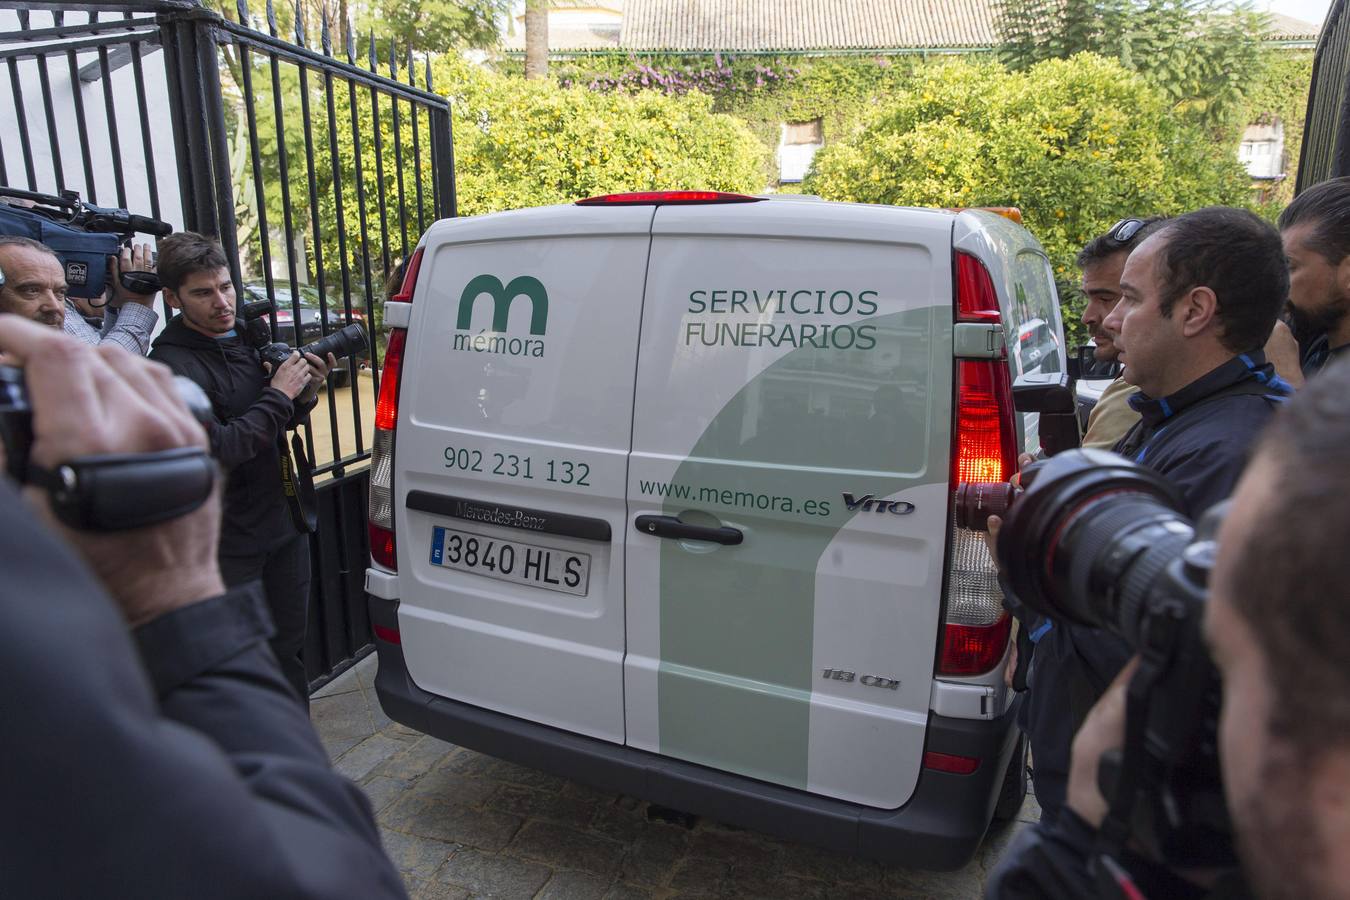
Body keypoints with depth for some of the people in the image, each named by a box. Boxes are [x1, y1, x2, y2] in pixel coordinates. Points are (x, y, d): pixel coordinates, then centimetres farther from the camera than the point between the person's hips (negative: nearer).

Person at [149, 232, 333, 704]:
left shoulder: (249, 338, 6)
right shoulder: (171, 365, -17)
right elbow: (218, 450, -24)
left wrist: (305, 391, -4)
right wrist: (279, 394, -18)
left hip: (284, 523, 7)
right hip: (229, 541, -7)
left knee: (289, 647, 19)